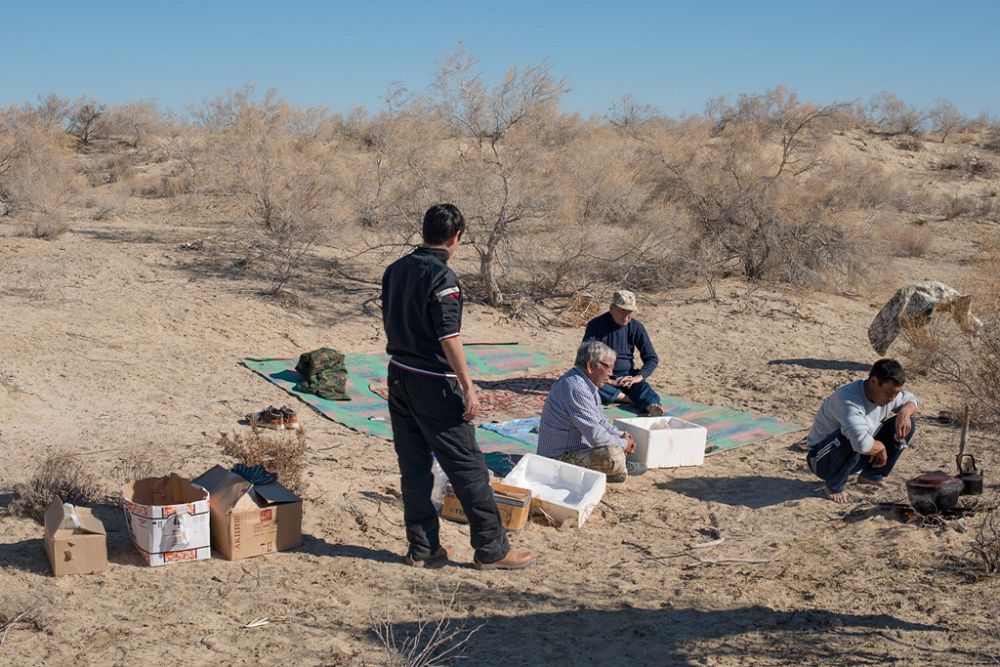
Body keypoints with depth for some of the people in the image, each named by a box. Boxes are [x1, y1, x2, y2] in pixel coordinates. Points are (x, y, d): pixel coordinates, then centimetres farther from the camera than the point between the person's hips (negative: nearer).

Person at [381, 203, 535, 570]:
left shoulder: (395, 269, 7)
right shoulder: (442, 278, -17)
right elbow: (449, 337, -21)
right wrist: (467, 387, -17)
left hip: (399, 376, 8)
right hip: (433, 384, -8)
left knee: (413, 466, 13)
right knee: (467, 467, 0)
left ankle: (422, 547, 19)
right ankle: (492, 549, 6)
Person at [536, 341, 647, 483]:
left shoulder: (585, 382, 10)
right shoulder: (576, 388, -25)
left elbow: (600, 420, 21)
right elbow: (595, 434, -27)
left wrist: (620, 435, 5)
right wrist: (623, 444, -12)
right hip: (561, 457, -11)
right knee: (613, 454, -29)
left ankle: (618, 466, 7)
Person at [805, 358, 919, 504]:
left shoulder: (887, 393, -8)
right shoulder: (848, 399, -35)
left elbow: (911, 400, 14)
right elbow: (862, 443, -48)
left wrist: (905, 412, -11)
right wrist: (881, 447, -25)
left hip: (857, 457, 8)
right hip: (823, 459, -8)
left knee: (907, 424, -1)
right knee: (849, 437, -42)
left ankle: (871, 475, 12)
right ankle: (834, 486, -13)